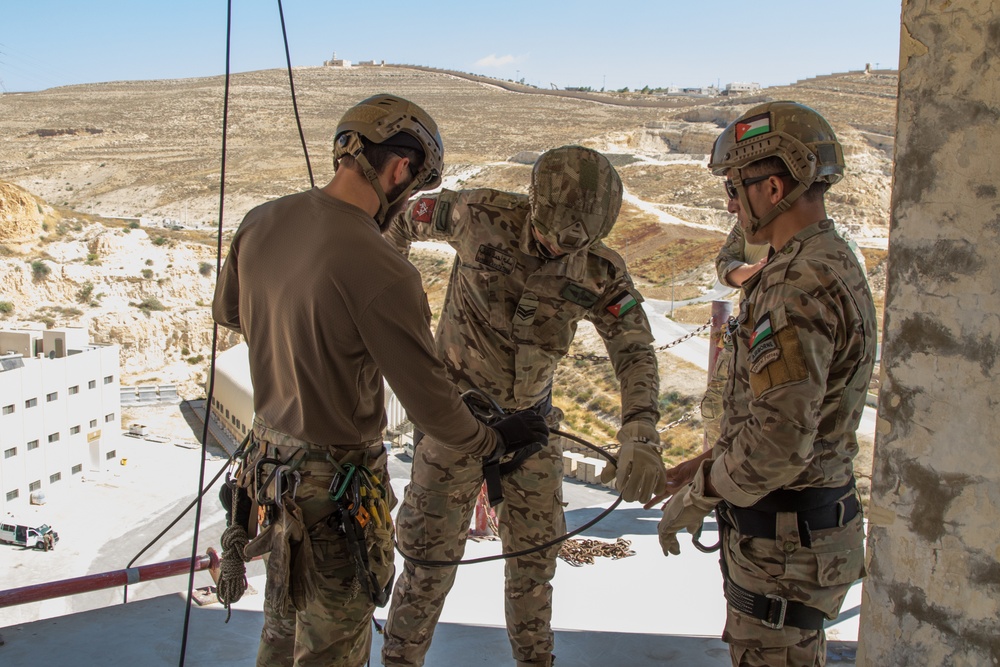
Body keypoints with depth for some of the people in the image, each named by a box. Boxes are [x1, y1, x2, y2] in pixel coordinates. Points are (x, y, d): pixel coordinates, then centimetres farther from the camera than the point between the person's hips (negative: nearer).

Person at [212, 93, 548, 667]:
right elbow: (431, 403, -21)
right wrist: (495, 440, -3)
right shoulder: (382, 272, -29)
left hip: (270, 453, 7)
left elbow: (230, 312, 12)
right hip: (335, 480, -7)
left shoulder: (261, 222, -7)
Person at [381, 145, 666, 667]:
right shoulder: (482, 216, -18)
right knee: (432, 551, 2)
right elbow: (418, 214, 1)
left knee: (534, 551, 14)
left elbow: (635, 352, -20)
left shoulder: (601, 273, -12)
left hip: (531, 415, 3)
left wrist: (640, 434, -38)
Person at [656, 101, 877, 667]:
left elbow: (777, 444, -31)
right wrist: (707, 468, 14)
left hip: (783, 536, -10)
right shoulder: (837, 262, 7)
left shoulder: (799, 290, -27)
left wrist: (696, 499, -15)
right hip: (822, 508, 10)